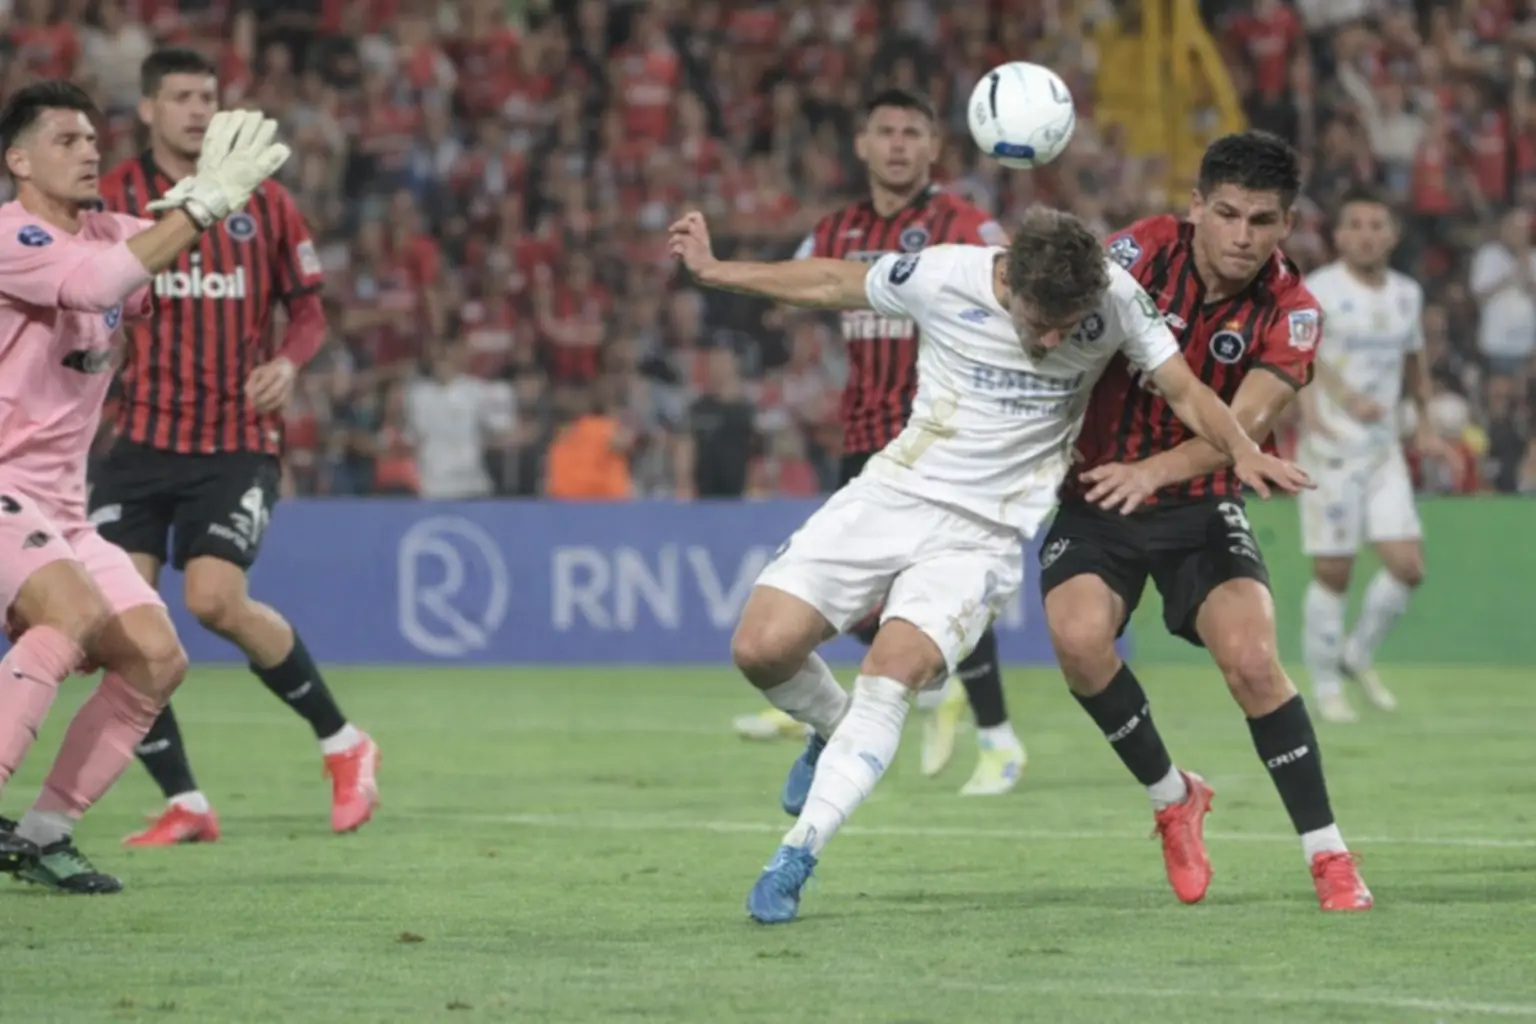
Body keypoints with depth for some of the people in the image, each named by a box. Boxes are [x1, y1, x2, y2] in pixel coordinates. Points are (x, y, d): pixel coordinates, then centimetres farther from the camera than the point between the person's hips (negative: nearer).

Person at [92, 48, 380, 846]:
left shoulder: (261, 201, 4)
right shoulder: (112, 199, 2)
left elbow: (308, 309, 11)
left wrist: (287, 361, -9)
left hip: (238, 442, -2)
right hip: (140, 439, 2)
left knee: (216, 600, -18)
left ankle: (342, 743, 3)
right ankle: (184, 804, 4)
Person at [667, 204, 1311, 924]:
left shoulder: (1114, 299, -11)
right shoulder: (941, 277, -12)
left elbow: (1185, 390, -2)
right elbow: (833, 284, 4)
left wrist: (1242, 450, -20)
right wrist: (713, 271, 8)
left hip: (986, 534, -2)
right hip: (894, 494, 2)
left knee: (894, 667, -25)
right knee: (762, 648, -11)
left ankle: (796, 858, -19)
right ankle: (836, 731, 24)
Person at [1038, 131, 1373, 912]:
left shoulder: (1290, 311, -13)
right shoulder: (1145, 250, -12)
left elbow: (1245, 422, -26)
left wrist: (1154, 471, -42)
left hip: (1201, 502, 0)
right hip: (1098, 495, 0)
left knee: (1252, 659, -20)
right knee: (1079, 637, -25)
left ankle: (1327, 855, -6)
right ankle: (1172, 798, 0)